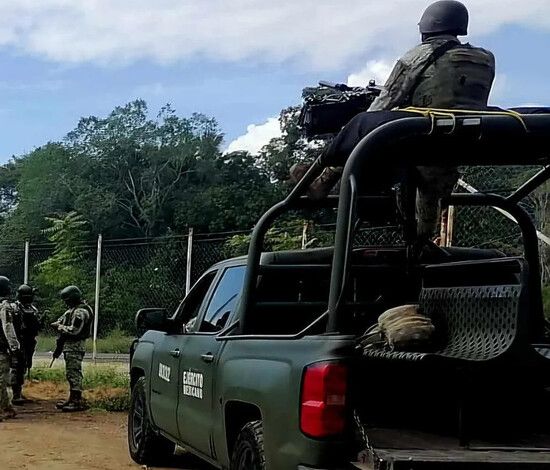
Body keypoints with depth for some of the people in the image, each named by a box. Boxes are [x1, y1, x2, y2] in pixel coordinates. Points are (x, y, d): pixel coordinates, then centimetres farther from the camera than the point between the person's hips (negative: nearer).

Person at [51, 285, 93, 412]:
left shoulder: (80, 312, -18)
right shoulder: (74, 309, 16)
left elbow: (74, 330, -24)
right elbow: (64, 318, 24)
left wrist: (60, 327, -11)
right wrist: (58, 324, 3)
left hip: (75, 346, -11)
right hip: (71, 345, 11)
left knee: (74, 373, -10)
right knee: (71, 373, 16)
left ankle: (79, 402, -9)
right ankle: (72, 399, 24)